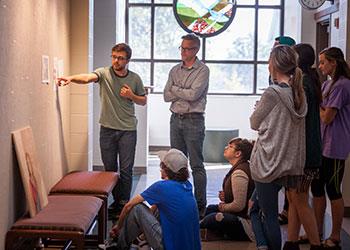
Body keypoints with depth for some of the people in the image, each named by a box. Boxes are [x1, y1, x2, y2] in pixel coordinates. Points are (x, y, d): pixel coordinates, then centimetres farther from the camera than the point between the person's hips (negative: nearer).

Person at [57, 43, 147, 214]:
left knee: (126, 169, 0)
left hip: (127, 130, 0)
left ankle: (124, 203, 11)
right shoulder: (104, 73, -4)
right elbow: (87, 78, -25)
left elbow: (143, 101, 12)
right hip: (107, 129, 1)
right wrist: (72, 78, -46)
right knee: (109, 168, 10)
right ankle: (116, 200, 25)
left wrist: (132, 96, -9)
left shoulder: (135, 79, 2)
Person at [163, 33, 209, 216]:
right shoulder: (175, 70, 12)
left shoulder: (202, 70, -5)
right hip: (176, 119, 6)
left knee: (196, 165, -2)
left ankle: (200, 204, 4)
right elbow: (167, 96, 5)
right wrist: (185, 93, -7)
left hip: (193, 120, -6)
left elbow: (194, 94, -17)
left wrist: (175, 89, -3)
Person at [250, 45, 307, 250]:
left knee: (270, 215, 1)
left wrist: (258, 109, 13)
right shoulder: (299, 93, 5)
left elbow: (254, 123, -4)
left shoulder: (273, 93, -16)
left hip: (269, 162, -8)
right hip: (291, 162, 8)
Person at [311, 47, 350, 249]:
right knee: (317, 187, 13)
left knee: (333, 190, 0)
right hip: (322, 144, 9)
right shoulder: (328, 84, 12)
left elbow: (326, 117, -18)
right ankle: (317, 232, 25)